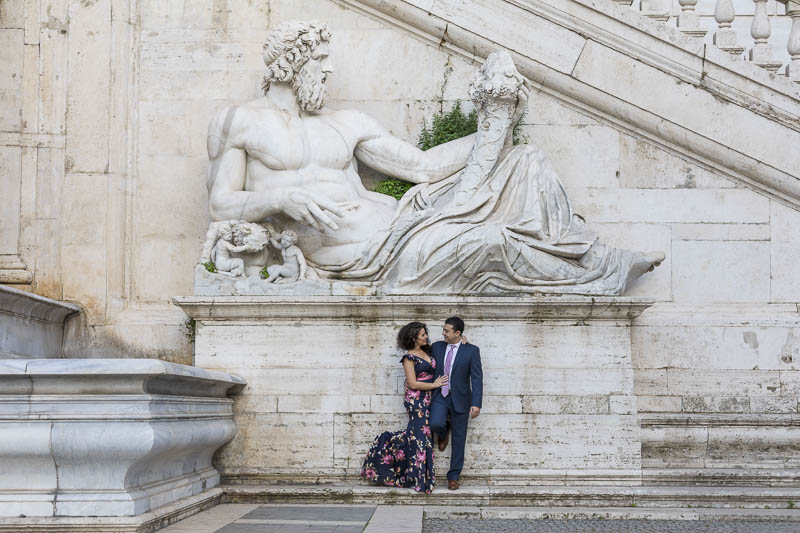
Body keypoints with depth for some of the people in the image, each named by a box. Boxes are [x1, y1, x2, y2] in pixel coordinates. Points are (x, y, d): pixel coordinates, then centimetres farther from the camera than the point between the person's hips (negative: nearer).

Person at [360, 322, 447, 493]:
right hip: (416, 400, -8)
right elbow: (413, 384, -15)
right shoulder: (409, 357, -11)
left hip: (427, 399, 8)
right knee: (420, 435, -6)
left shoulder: (427, 352, 10)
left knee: (417, 433, 9)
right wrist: (434, 385, -9)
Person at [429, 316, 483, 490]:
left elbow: (477, 378, -9)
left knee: (458, 440, 3)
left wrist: (476, 403, -17)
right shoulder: (436, 347, 4)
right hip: (439, 397, 2)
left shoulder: (471, 351, -6)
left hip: (459, 399, -2)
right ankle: (443, 433, 13)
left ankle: (453, 477, 15)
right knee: (435, 424, -25)